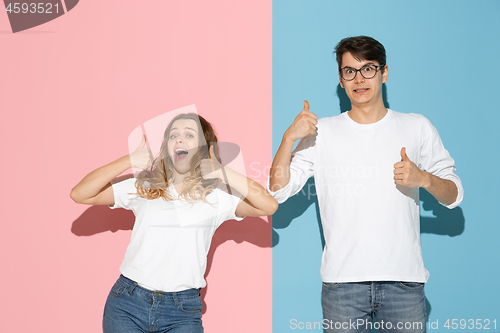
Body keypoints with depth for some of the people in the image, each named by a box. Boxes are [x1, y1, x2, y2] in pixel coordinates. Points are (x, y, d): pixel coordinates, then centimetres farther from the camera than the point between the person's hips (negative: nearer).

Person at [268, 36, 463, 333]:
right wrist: (289, 138, -11)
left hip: (404, 279, 1)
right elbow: (278, 190, 3)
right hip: (342, 281, 0)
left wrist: (424, 179, -12)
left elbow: (454, 195, 10)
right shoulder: (321, 132, 7)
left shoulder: (417, 127, 8)